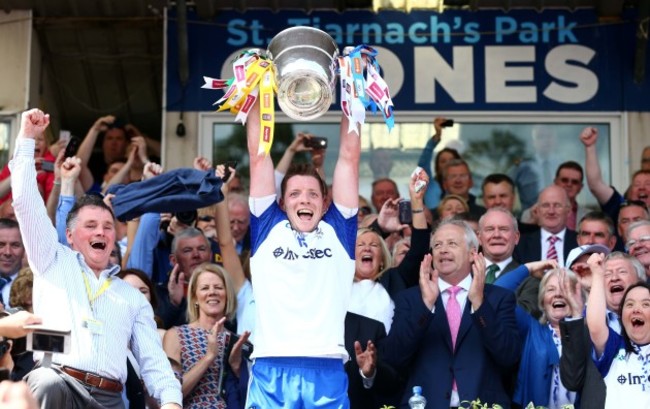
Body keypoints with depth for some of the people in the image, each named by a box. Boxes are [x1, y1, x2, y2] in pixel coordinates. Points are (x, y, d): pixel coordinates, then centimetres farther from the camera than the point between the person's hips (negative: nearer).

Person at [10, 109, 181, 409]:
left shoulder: (132, 296, 27)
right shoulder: (54, 262, 21)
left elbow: (153, 360, 18)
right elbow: (26, 203, 13)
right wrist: (26, 139, 13)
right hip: (57, 380, -3)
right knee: (48, 384, -38)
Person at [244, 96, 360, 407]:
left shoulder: (337, 231, 17)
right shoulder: (268, 228, 16)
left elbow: (349, 156, 16)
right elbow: (258, 156, 16)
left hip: (328, 374, 1)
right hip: (271, 373, 0)